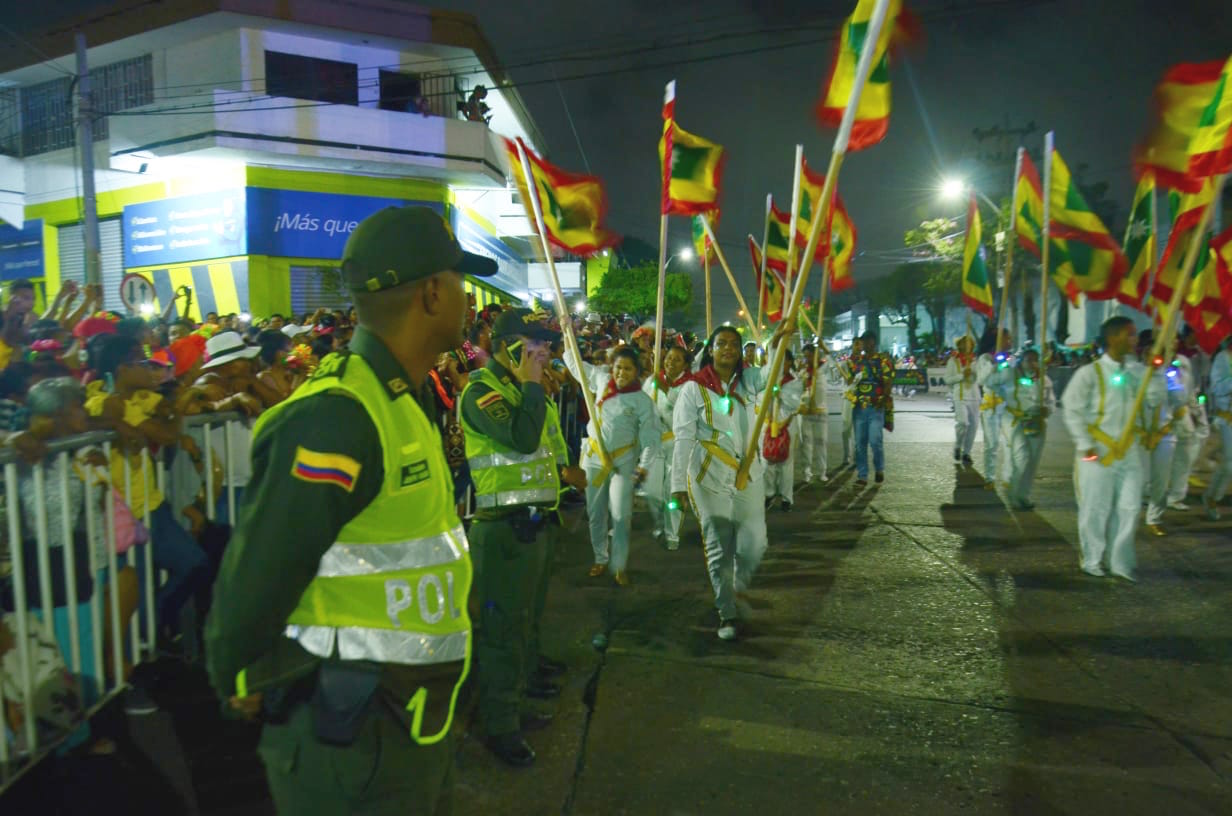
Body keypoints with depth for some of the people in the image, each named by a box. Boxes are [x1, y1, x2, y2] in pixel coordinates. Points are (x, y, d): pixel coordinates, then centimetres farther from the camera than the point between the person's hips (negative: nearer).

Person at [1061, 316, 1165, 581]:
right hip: (1098, 451, -4)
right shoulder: (1089, 373, -7)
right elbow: (1072, 410, -7)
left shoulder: (1138, 371, 7)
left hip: (1130, 451, 4)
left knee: (1129, 508, 5)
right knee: (1095, 509, 4)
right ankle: (1093, 560, 20)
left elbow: (1155, 400, 3)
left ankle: (1120, 562, 18)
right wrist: (1085, 445, -12)